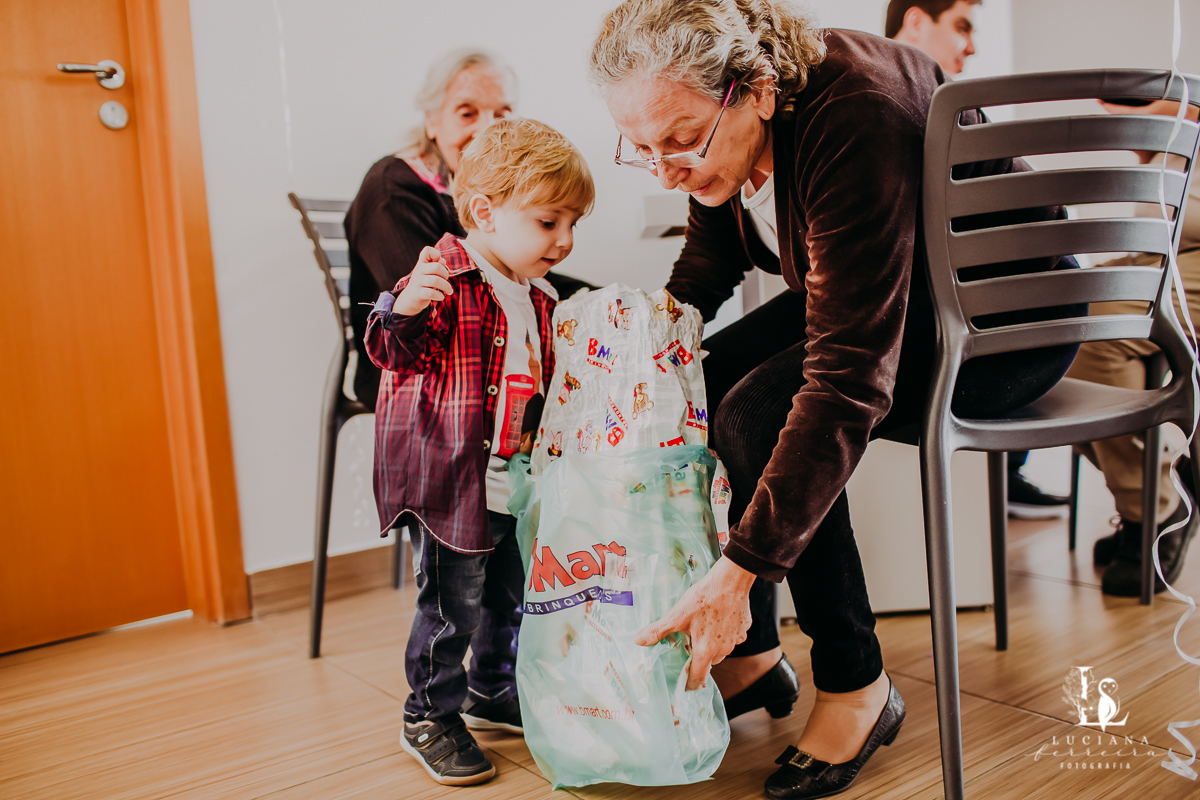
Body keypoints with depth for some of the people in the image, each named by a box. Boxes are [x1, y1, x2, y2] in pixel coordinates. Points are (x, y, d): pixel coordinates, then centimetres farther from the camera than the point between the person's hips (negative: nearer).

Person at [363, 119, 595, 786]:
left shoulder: (538, 298, 11)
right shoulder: (445, 281, -14)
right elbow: (397, 353, -23)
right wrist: (405, 309, -41)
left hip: (514, 481, 8)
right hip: (451, 480, -8)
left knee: (510, 597, 19)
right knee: (454, 602, 0)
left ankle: (492, 693, 40)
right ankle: (430, 717, 19)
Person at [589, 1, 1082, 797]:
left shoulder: (853, 125, -35)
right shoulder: (719, 126, -9)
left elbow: (849, 382, -39)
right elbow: (707, 261, 9)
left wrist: (741, 569, -38)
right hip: (876, 292, 8)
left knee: (759, 414, -27)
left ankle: (858, 686, -8)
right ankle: (748, 652, 5)